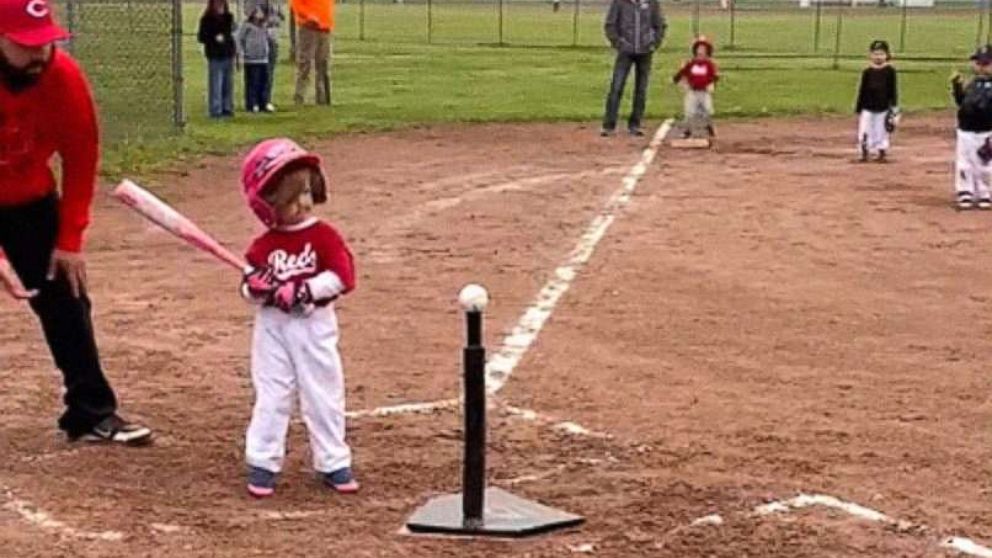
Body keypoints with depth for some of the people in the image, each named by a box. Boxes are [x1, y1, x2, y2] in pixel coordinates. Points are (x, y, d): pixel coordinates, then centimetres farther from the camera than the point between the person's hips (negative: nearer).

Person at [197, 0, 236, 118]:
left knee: (228, 84, 9)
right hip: (215, 56, -6)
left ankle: (227, 108, 16)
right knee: (215, 85, -6)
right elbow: (201, 37, -6)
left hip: (228, 55, 6)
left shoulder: (228, 17, 12)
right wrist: (214, 38, -21)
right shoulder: (207, 19, -5)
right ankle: (215, 110, -3)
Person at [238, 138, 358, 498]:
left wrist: (303, 291, -22)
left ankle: (333, 463, 18)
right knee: (271, 397, 6)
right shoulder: (264, 245, 0)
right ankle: (262, 463, 14)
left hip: (314, 327, -1)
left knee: (323, 396, 8)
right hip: (272, 328, 1)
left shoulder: (324, 236, -7)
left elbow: (342, 275, -16)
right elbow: (249, 285, 5)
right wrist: (255, 286, -19)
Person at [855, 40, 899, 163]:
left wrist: (893, 108, -7)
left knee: (882, 133, 4)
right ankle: (864, 155, 9)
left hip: (883, 109, -2)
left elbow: (893, 91, -1)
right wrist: (858, 109, 6)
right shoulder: (867, 72, 3)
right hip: (867, 108, 2)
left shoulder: (890, 71, -2)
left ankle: (882, 155, 15)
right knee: (865, 132, 0)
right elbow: (862, 91, 7)